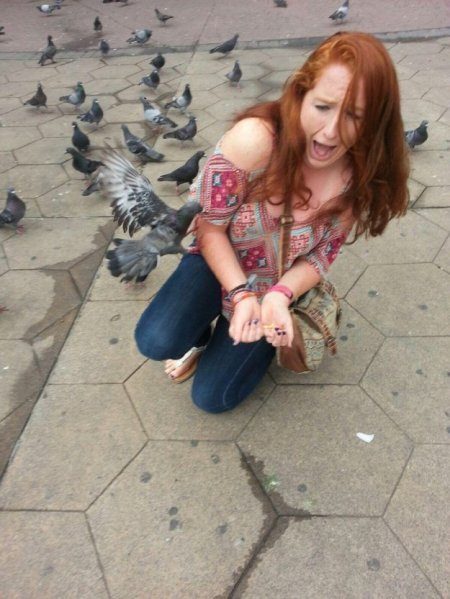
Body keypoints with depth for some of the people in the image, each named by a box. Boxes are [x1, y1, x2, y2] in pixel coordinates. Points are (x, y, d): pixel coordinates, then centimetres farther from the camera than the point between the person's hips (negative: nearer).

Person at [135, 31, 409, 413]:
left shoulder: (361, 177, -21)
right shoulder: (254, 140, -31)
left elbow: (319, 257, -11)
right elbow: (211, 228, -20)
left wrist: (278, 295, -30)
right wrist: (242, 294, -29)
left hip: (278, 287, 1)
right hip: (219, 260, 0)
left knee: (213, 397, -3)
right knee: (155, 342, -24)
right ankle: (202, 333, 12)